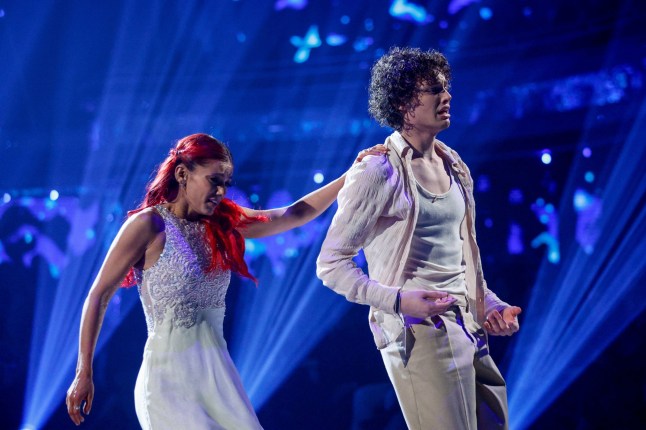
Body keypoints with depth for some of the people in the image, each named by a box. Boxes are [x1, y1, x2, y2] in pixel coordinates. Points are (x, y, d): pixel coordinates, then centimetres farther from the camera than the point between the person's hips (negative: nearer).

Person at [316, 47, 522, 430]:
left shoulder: (454, 166, 12)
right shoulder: (378, 173, -10)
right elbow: (331, 263, -10)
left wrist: (490, 304, 10)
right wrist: (398, 300, -20)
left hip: (469, 327, 8)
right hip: (419, 332, -8)